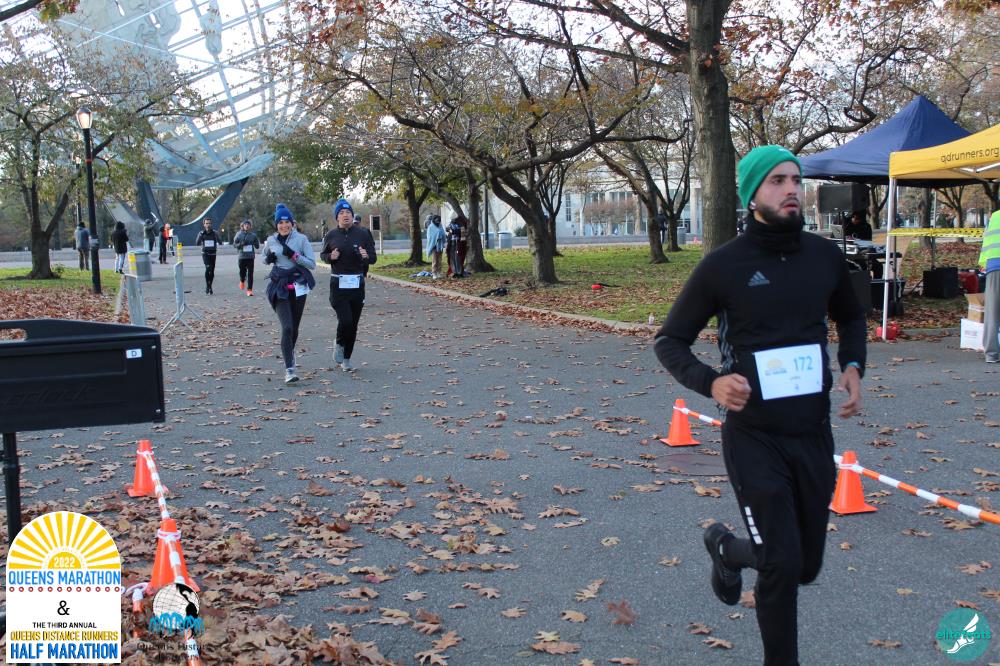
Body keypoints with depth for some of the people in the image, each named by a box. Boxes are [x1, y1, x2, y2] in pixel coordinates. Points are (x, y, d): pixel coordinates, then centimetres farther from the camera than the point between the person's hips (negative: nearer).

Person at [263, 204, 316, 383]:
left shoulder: (301, 239, -4)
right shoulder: (271, 240, 3)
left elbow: (312, 264, -7)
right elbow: (264, 258, 21)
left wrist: (294, 255, -19)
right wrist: (268, 258, -2)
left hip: (298, 286, 1)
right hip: (279, 286, 0)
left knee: (294, 328, 13)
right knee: (287, 327, -15)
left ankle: (290, 354, 43)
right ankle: (289, 370, -17)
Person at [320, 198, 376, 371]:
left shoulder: (363, 233, 1)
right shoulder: (331, 235, 2)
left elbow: (373, 258, 5)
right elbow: (323, 255, 15)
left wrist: (366, 256, -18)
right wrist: (330, 256, -8)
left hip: (357, 284, 2)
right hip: (338, 284, -1)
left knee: (353, 324, 6)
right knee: (345, 320, -15)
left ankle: (346, 359, 21)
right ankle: (339, 344, 18)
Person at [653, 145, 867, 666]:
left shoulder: (824, 256, 2)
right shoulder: (723, 266, -9)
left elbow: (850, 317, 21)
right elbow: (669, 340, -2)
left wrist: (852, 366, 1)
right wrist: (710, 382, -20)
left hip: (814, 433, 5)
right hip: (753, 437, -4)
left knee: (805, 566, 15)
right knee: (781, 564, -7)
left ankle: (726, 548, 45)